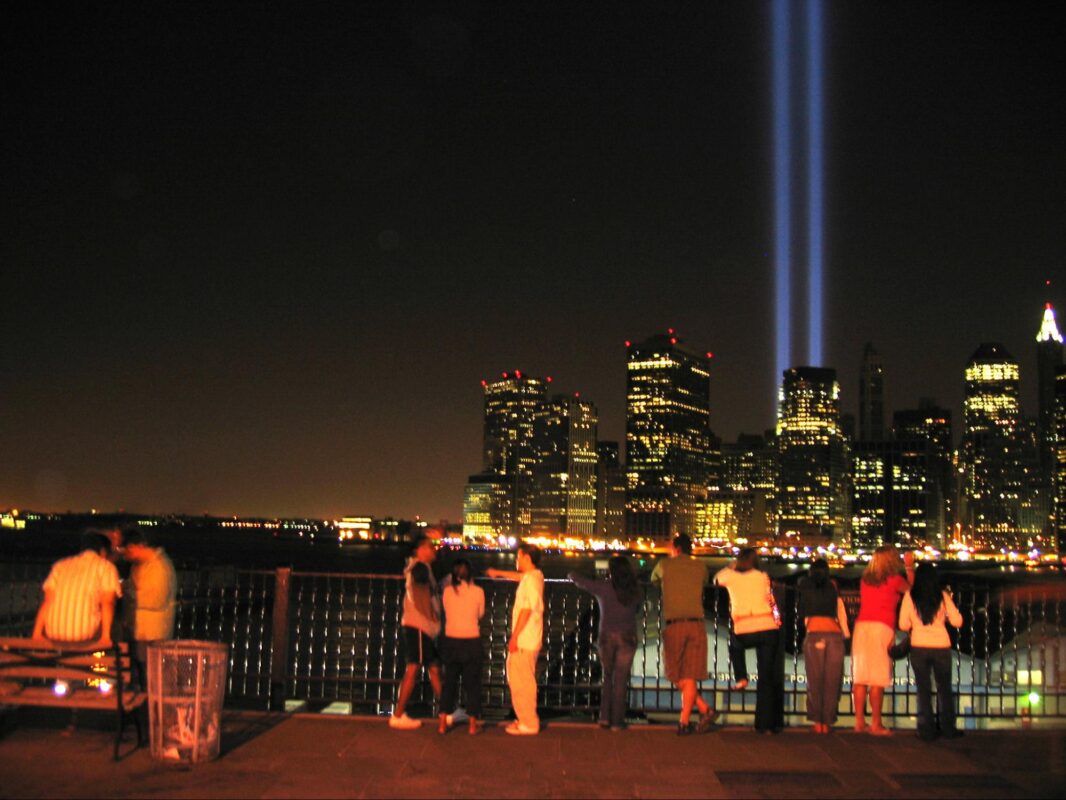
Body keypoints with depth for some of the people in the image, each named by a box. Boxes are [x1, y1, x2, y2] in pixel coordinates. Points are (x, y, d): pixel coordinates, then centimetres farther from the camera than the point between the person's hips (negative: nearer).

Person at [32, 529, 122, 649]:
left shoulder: (60, 565, 19)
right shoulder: (106, 566, 7)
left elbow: (47, 601, 10)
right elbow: (107, 603, -5)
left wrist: (37, 634, 9)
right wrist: (106, 636, -10)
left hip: (53, 637, 5)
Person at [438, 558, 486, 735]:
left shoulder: (447, 591, -3)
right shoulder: (478, 591, -7)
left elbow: (447, 612, 8)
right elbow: (480, 614, 7)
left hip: (451, 641, 2)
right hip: (471, 641, -2)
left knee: (449, 682, 13)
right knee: (472, 683, 10)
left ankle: (443, 723, 13)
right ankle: (473, 724, 13)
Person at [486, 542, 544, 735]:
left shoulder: (530, 579, -17)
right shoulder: (536, 576, 12)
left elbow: (526, 610, -21)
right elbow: (519, 576, 35)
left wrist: (514, 636, -19)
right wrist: (498, 573, 48)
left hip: (523, 640, -10)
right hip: (528, 639, 10)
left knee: (522, 682, -5)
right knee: (518, 680, 18)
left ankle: (528, 724, 0)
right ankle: (526, 719, 25)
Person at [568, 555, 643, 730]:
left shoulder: (603, 588, -3)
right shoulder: (635, 591, 2)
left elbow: (579, 581, 6)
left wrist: (571, 575, 27)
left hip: (607, 637, 0)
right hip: (627, 637, 0)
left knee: (608, 677, 16)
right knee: (621, 680, 5)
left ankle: (605, 717, 8)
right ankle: (617, 721, 4)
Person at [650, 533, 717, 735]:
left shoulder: (665, 564, 6)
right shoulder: (700, 566, 10)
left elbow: (654, 579, 26)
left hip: (673, 626, -2)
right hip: (696, 624, 2)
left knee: (678, 677, 10)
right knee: (689, 676, 3)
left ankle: (705, 710, 3)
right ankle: (684, 722, -1)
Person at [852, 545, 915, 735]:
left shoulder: (865, 579, 13)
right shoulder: (894, 580, 0)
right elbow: (911, 587, 17)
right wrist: (909, 567, 33)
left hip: (861, 626, 5)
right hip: (882, 627, -5)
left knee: (860, 677, 5)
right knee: (878, 680, -4)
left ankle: (859, 721, 8)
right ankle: (876, 724, -3)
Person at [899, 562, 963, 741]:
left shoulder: (910, 596, -4)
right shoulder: (943, 596, -2)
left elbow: (903, 625, -4)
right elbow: (957, 622, -2)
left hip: (919, 647, -1)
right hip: (941, 646, 1)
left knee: (923, 689, 8)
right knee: (944, 688, 14)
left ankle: (927, 730, 7)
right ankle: (948, 729, 15)